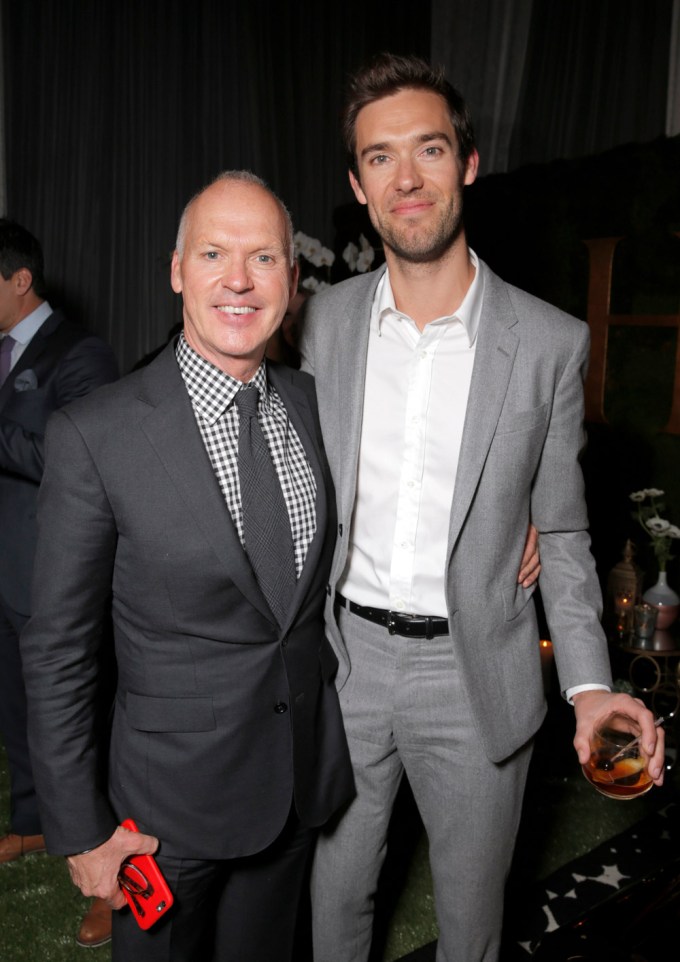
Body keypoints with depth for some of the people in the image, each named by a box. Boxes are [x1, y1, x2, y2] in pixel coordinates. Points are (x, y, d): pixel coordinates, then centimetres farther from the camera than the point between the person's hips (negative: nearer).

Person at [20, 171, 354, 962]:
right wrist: (79, 828, -8)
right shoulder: (94, 435, -18)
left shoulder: (316, 402, -3)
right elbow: (57, 650, -12)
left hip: (304, 773, 5)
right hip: (173, 800, -4)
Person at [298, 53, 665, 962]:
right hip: (344, 656, 2)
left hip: (475, 676, -1)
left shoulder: (552, 343, -8)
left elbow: (560, 530, -1)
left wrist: (590, 684, -11)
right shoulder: (326, 320, -2)